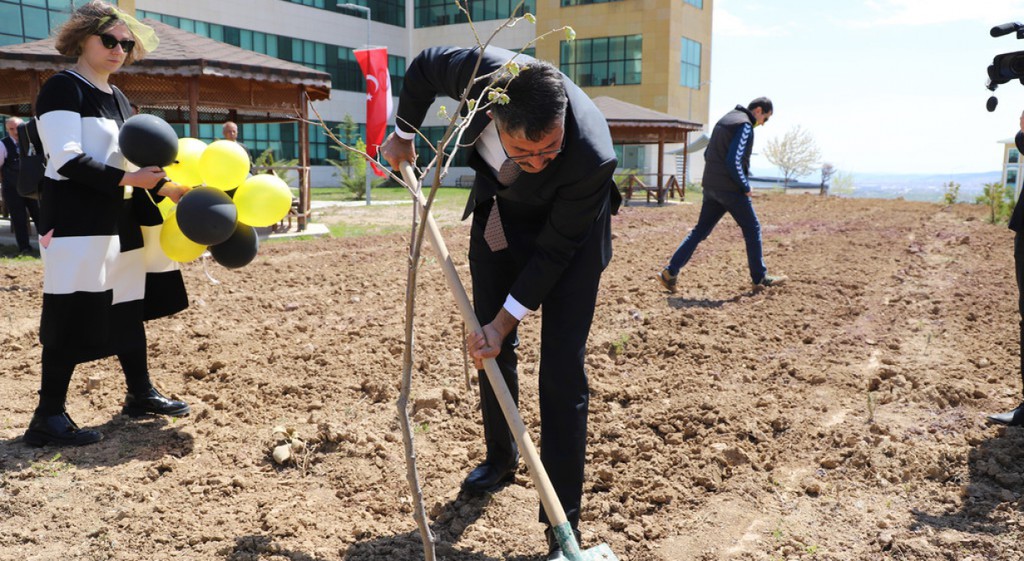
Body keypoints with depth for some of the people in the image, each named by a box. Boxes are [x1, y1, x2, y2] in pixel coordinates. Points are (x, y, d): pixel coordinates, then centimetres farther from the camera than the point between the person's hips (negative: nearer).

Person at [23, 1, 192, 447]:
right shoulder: (63, 88, -10)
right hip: (76, 222, -9)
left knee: (128, 306, 13)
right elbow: (67, 161, -20)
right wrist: (128, 179, -22)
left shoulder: (118, 100, 16)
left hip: (120, 220, 9)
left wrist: (166, 188, 6)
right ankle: (47, 418, 1)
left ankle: (140, 394, 26)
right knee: (73, 316, -8)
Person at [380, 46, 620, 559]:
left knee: (561, 368, -10)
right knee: (491, 346, 12)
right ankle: (501, 459, 36)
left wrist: (505, 320, -25)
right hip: (499, 211, 5)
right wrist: (403, 132, 6)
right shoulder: (480, 71, -32)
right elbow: (423, 65, -7)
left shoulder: (591, 155, -40)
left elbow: (554, 249, -28)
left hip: (570, 229, -4)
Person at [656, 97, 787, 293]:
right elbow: (734, 161, -21)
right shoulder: (744, 125, -12)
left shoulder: (724, 120, 18)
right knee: (752, 230, 6)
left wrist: (712, 179, 15)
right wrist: (745, 187, -11)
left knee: (700, 231, 8)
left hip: (711, 187, 8)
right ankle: (760, 277, 15)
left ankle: (670, 272, 0)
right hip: (731, 189, -8)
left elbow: (708, 154, 19)